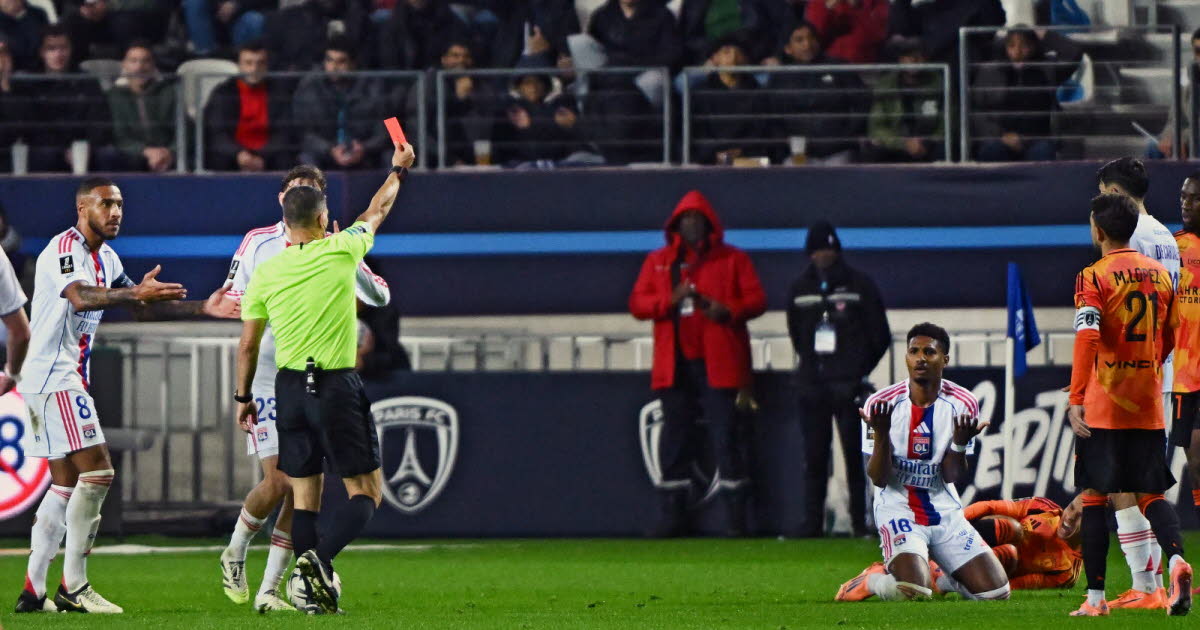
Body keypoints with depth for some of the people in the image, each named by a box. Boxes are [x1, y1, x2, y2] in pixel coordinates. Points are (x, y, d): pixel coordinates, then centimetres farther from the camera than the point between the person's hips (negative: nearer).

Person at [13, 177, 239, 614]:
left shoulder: (106, 259, 16)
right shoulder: (64, 249, -14)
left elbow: (142, 309, 22)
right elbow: (81, 298, -33)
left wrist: (202, 308, 12)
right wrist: (135, 292, -48)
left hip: (69, 377, 10)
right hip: (52, 375, -10)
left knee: (66, 486, 11)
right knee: (96, 471, -16)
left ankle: (32, 591, 12)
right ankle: (73, 588, -14)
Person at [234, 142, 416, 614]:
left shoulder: (265, 274, 2)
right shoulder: (341, 252, -5)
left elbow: (247, 346, 8)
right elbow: (377, 211, 15)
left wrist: (243, 397, 21)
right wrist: (398, 170, 32)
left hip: (290, 388, 4)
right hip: (338, 386, -4)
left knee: (304, 495, 10)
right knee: (366, 492, 1)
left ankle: (315, 591, 4)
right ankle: (320, 556, -24)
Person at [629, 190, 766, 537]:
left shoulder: (732, 260, 8)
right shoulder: (658, 261, 14)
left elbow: (756, 299, 3)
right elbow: (637, 303, 7)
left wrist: (728, 310, -16)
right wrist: (670, 300, -11)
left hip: (719, 365, -3)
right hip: (675, 364, 3)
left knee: (724, 439, -6)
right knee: (674, 440, 4)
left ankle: (735, 517, -4)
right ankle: (671, 516, 9)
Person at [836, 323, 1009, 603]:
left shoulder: (962, 405, -4)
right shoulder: (881, 404, -10)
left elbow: (951, 477, -5)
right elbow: (879, 479, -11)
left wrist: (961, 442, -24)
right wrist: (880, 434, -27)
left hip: (945, 513, 4)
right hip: (898, 509, -4)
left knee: (996, 591, -5)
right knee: (911, 591, -30)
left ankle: (939, 577, 24)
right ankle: (874, 579, 5)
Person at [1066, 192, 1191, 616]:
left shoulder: (1093, 277, -8)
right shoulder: (1161, 275, 9)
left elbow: (1087, 337, -20)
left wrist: (1076, 399, -23)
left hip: (1102, 407, -4)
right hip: (1148, 406, 4)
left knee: (1094, 497, 5)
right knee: (1151, 494, 9)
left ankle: (1095, 597, 4)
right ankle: (1177, 559, -20)